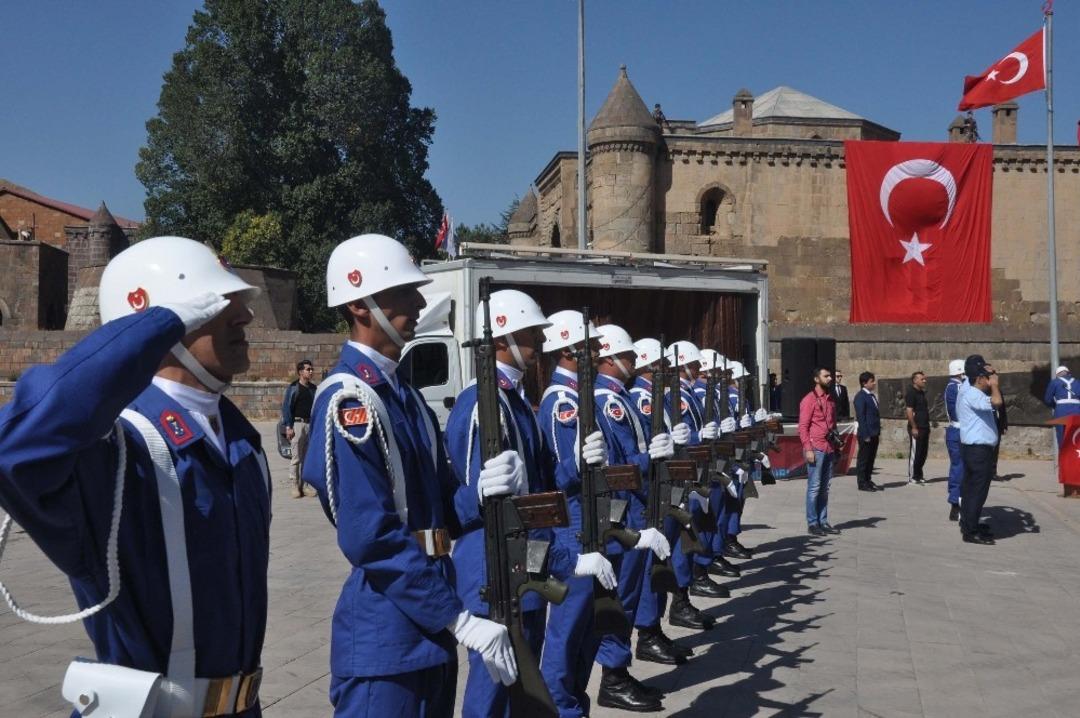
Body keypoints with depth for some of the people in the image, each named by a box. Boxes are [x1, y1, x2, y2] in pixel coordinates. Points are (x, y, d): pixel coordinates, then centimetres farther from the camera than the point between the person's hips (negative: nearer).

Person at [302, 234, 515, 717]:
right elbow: (371, 536, -24)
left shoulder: (406, 393, 12)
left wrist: (478, 493, -10)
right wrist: (461, 620, -23)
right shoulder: (347, 399, -17)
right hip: (385, 632, -9)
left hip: (429, 623, 9)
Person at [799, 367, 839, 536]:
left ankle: (823, 522, 16)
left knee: (824, 487, 10)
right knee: (814, 487, -3)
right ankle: (812, 523, 3)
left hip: (829, 448, 7)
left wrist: (837, 445, 17)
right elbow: (803, 427, -10)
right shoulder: (809, 400, -7)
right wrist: (808, 449, -16)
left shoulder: (831, 398, 14)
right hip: (816, 449, -7)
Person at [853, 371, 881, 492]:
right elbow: (860, 417, -15)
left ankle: (868, 481, 21)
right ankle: (862, 483, 5)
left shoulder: (872, 396, 15)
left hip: (874, 434, 8)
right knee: (863, 459, -1)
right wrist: (865, 435, -17)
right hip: (866, 434, -8)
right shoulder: (860, 396, -11)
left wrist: (878, 432, 15)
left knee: (871, 458, 13)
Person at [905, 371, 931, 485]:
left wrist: (927, 426, 19)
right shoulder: (911, 393, -11)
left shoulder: (922, 393, 16)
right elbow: (909, 411, -17)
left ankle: (918, 476, 19)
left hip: (924, 427, 9)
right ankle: (912, 477, 2)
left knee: (923, 453, 11)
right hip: (916, 428, -9)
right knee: (914, 453, -4)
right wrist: (914, 427, -21)